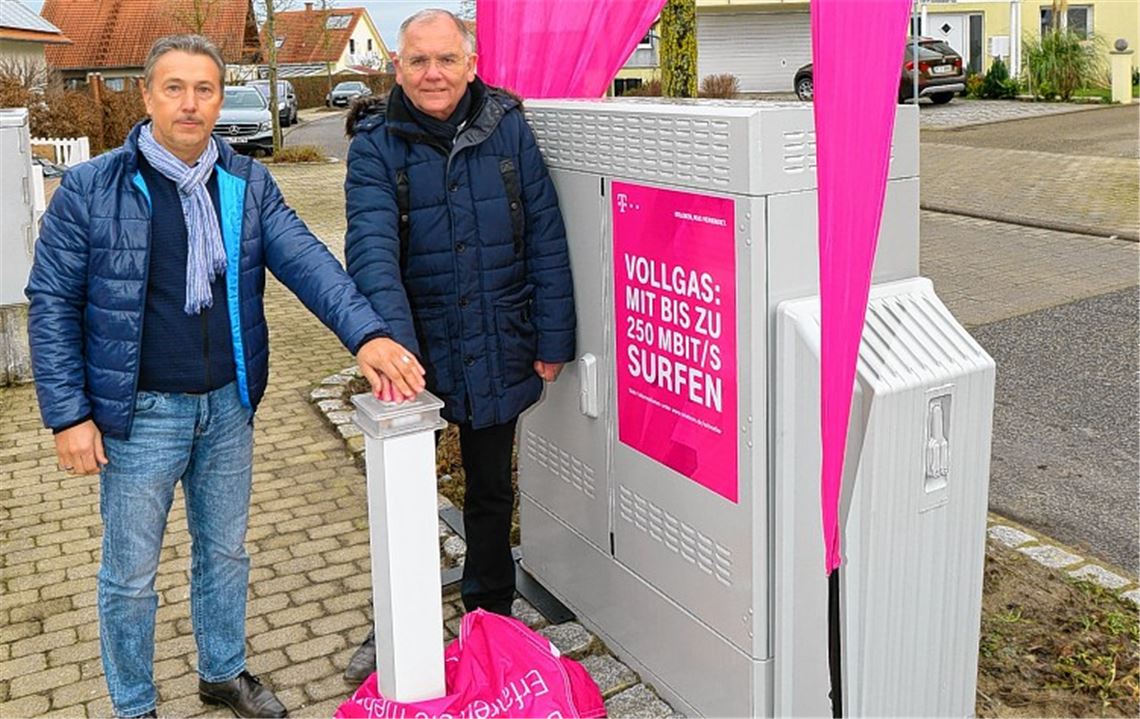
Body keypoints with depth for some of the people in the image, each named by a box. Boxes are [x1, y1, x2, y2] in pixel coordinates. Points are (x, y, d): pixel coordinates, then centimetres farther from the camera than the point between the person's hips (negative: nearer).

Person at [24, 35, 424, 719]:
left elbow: (307, 261, -13)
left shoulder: (249, 184, 0)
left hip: (228, 406, 3)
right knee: (130, 574, 10)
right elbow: (52, 303, -6)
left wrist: (367, 332, -30)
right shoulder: (91, 190, -8)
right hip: (140, 412, -3)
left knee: (225, 552, 20)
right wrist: (69, 414, -12)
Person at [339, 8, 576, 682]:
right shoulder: (377, 141, -9)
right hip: (414, 350, -1)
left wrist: (552, 340, -5)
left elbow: (545, 238, -3)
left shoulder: (507, 127, -5)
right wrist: (392, 343, -36)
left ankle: (491, 617, 38)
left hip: (496, 350, 1)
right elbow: (373, 247, -23)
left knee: (491, 488, 18)